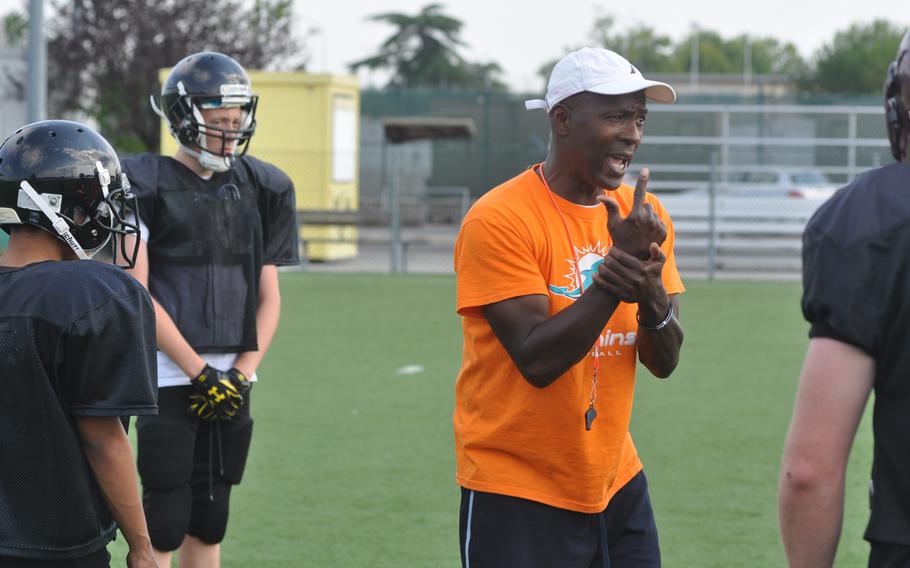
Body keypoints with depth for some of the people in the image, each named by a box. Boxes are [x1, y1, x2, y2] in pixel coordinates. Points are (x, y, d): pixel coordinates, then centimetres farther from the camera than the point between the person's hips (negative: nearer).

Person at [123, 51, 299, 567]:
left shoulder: (259, 189, 10)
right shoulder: (148, 186, -4)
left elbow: (268, 297, 11)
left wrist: (242, 373, -3)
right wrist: (201, 372, -11)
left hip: (232, 376, 5)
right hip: (170, 375, -5)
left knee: (210, 520, 10)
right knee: (165, 523, -5)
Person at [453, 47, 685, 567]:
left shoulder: (645, 217, 5)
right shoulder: (500, 220, -14)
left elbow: (664, 362, 4)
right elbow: (537, 360, -20)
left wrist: (651, 294, -16)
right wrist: (617, 268, -24)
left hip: (619, 485, 6)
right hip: (518, 498, -6)